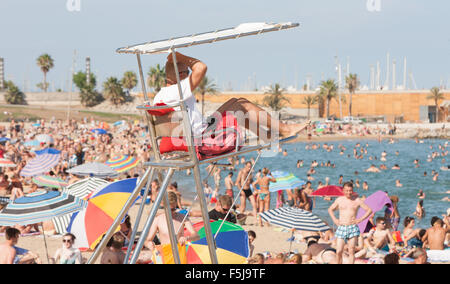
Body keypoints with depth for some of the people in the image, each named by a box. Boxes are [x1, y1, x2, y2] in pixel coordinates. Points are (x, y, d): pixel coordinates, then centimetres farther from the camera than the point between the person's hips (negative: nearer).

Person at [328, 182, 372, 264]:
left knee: (351, 251, -4)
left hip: (353, 227, -1)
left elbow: (369, 210, 6)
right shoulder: (339, 200, 8)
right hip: (341, 227, 1)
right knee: (339, 251, -6)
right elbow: (330, 209, 23)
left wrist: (360, 219, -3)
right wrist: (334, 219, 8)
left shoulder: (357, 200, 2)